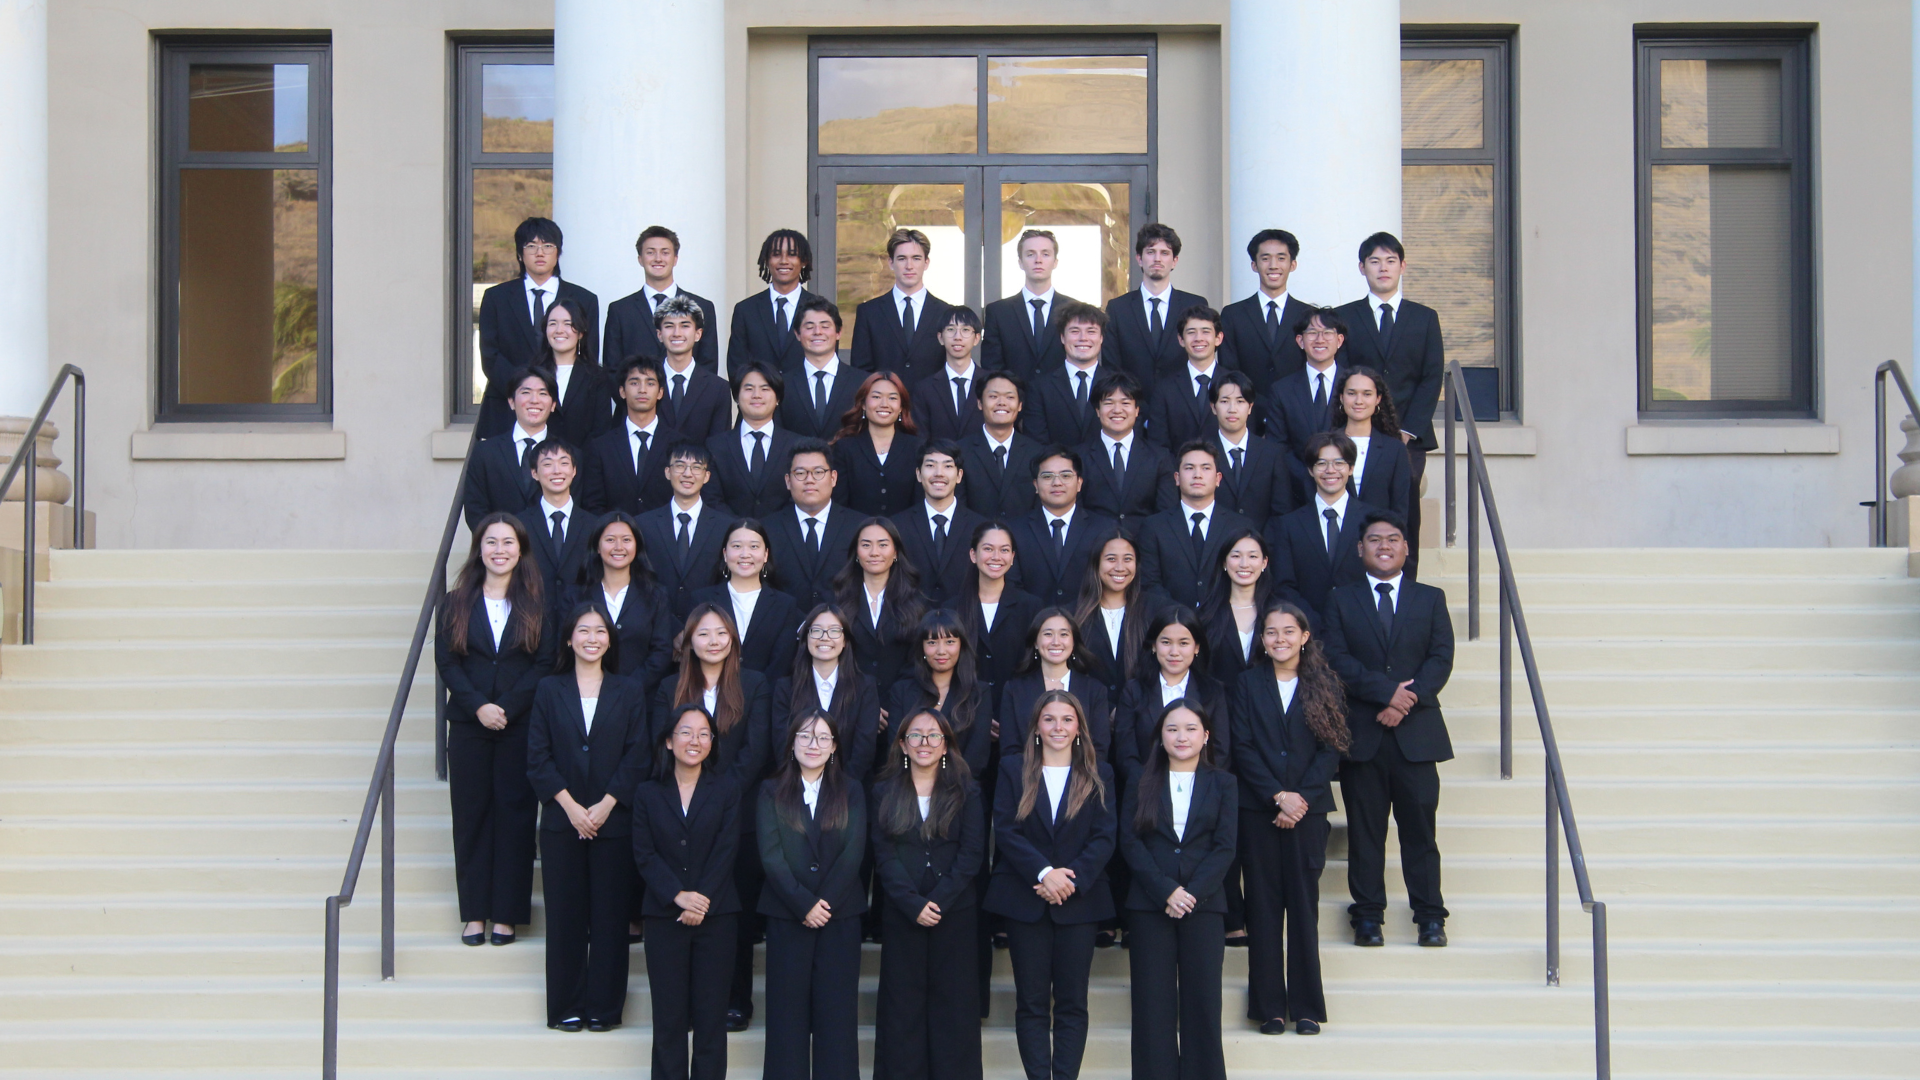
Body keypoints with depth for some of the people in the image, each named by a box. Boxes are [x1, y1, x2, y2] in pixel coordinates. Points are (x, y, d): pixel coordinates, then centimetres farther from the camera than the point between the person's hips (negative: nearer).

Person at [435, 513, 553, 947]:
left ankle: (506, 913, 7)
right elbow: (446, 661, 0)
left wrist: (507, 707, -13)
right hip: (468, 726, 1)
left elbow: (545, 663, -3)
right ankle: (475, 912, 10)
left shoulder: (537, 602, 3)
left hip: (521, 727, -1)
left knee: (514, 814, 0)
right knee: (471, 814, 4)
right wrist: (478, 706, -13)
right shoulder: (456, 602, 7)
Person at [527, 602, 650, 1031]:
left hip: (614, 821, 0)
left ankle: (604, 1007, 8)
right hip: (561, 821, 0)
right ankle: (566, 1007, 10)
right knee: (565, 916, 2)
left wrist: (605, 806, -10)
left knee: (610, 916, 1)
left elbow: (638, 757, 0)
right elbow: (538, 757, 1)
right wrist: (570, 806, -10)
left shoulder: (629, 693, 6)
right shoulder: (549, 690, 6)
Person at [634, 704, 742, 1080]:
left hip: (717, 916, 0)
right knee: (669, 1014, 1)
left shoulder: (727, 791, 7)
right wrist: (678, 895, -14)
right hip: (664, 917, 0)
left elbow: (727, 851, -2)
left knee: (711, 1013, 0)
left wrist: (702, 900, -14)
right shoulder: (647, 794, 8)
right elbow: (644, 855, -1)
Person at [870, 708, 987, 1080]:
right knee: (902, 1002, 2)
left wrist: (940, 900, -14)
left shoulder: (966, 793, 5)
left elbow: (972, 853, -3)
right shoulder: (884, 792, 6)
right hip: (900, 911, 0)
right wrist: (913, 903, -13)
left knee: (953, 1002, 1)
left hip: (954, 910, 0)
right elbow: (884, 854, -1)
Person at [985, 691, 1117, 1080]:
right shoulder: (1013, 770, 6)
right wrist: (1044, 873, -16)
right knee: (1032, 1001, 1)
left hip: (1079, 900, 0)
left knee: (1072, 1001, 2)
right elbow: (1005, 830, -3)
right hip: (1025, 899, 0)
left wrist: (1072, 879, -15)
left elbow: (1104, 838, 0)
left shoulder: (1098, 775, 8)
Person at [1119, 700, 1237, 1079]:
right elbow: (1130, 841, 0)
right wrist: (1165, 890, -12)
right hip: (1149, 905, 0)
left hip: (1204, 904, 0)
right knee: (1153, 1004, -1)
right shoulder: (1141, 784, 10)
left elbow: (1225, 846, 0)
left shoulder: (1223, 784, 9)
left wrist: (1192, 893, -12)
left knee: (1202, 1002, -2)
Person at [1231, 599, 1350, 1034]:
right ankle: (1269, 1007, 6)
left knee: (1304, 904, 1)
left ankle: (1306, 1006, 6)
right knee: (1263, 905, 1)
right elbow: (1242, 748, -1)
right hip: (1257, 809, 0)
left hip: (1308, 807, 0)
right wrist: (1277, 795, -11)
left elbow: (1330, 749, 0)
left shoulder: (1324, 685, 5)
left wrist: (1302, 798, -11)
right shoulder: (1248, 683, 6)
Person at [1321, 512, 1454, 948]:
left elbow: (1442, 659, 2)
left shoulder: (1431, 599, 12)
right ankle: (1368, 916, 9)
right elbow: (1337, 660, -2)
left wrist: (1407, 700, -12)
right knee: (1364, 830, 2)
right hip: (1360, 733, 0)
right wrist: (1386, 690, -15)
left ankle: (1430, 917, 7)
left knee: (1419, 827, 1)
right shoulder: (1341, 601, 9)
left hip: (1416, 732, 0)